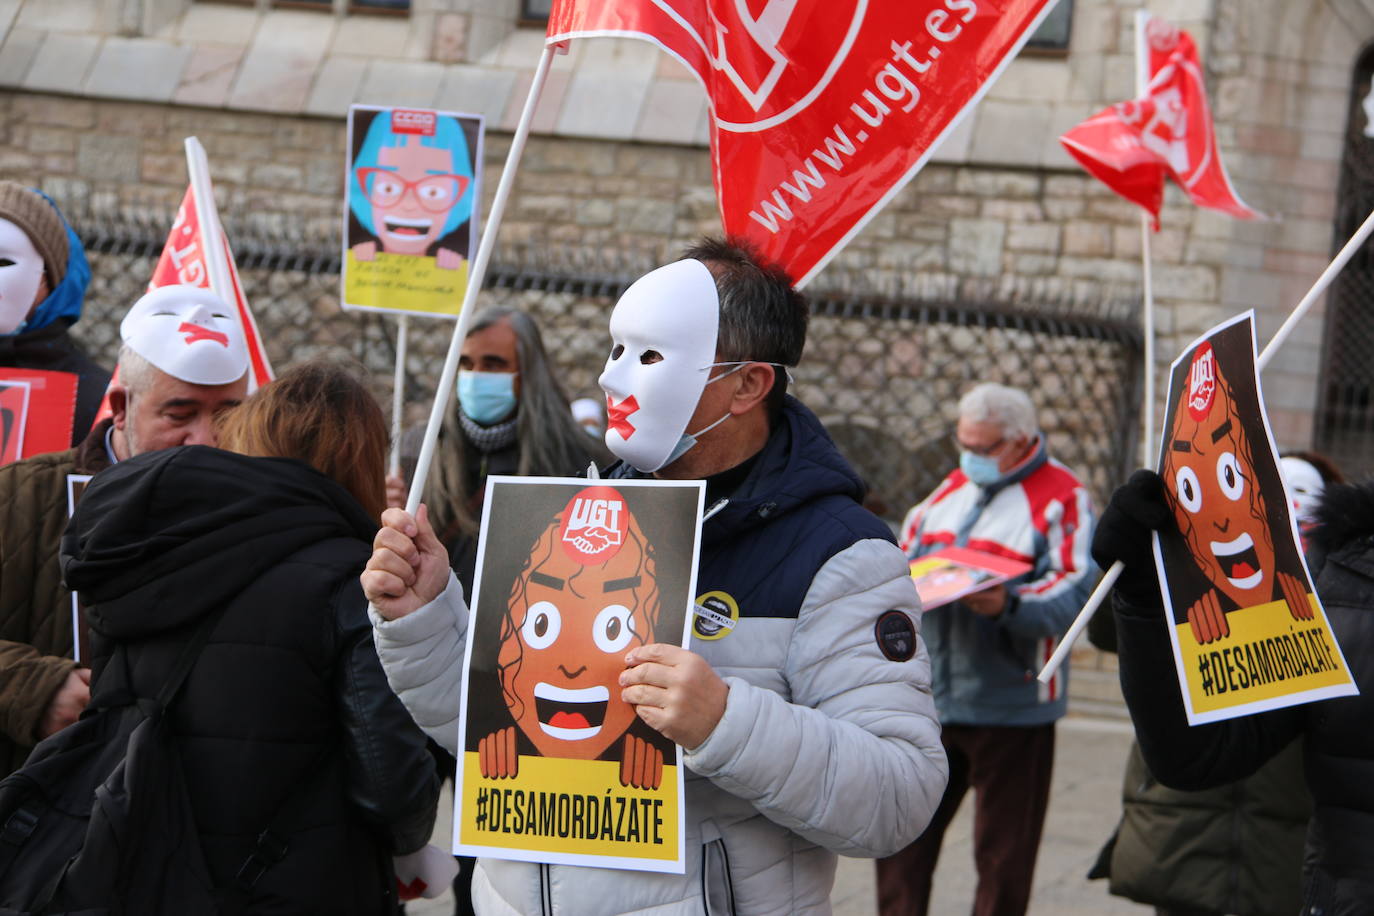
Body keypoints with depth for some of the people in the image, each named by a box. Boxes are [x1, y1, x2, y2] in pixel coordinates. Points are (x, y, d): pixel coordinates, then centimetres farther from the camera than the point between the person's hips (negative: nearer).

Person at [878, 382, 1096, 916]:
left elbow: (1073, 594, -17)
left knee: (1003, 855, 3)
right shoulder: (951, 490, 15)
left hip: (1010, 706, -6)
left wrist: (1009, 606, -34)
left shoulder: (1062, 500, -6)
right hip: (928, 699, 6)